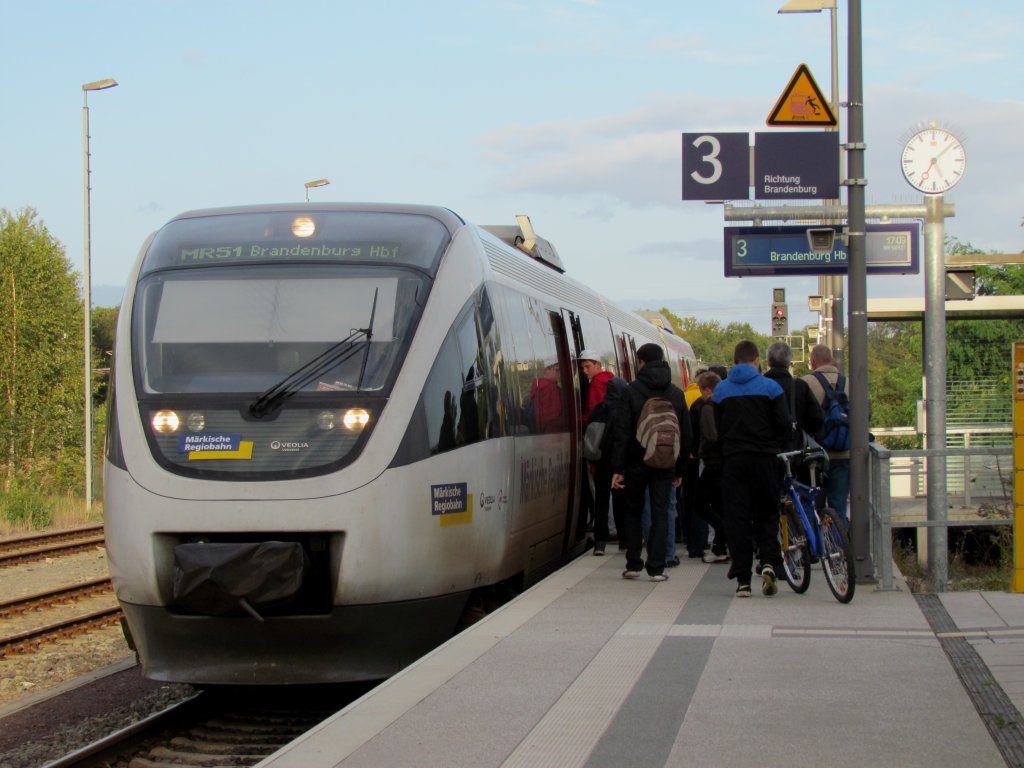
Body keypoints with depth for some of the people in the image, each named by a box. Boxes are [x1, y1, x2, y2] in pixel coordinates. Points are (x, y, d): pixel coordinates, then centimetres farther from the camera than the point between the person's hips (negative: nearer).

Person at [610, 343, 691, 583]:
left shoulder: (632, 391, -6)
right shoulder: (676, 394, 6)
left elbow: (621, 431, -10)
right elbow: (686, 433, 9)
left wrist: (617, 468, -7)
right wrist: (680, 469, 14)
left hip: (637, 462, -2)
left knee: (633, 511, 12)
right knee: (660, 514, 3)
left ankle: (633, 564, 10)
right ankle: (656, 568, -2)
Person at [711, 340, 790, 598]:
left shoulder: (721, 390, 5)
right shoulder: (770, 387, -2)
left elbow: (717, 429, 6)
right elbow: (784, 425, -4)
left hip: (733, 460, 1)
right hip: (764, 459, -1)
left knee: (737, 518, 3)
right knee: (766, 514, 10)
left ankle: (742, 580, -1)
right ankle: (769, 563, -13)